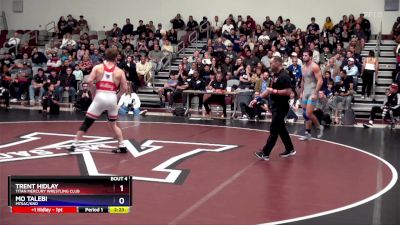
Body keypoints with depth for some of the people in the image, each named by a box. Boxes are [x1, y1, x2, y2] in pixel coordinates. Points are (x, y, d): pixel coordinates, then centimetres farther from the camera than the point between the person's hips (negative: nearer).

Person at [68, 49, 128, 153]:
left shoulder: (97, 67, 5)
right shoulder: (120, 71, 7)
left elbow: (89, 81, -6)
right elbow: (124, 88, 3)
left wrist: (93, 92, 8)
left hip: (100, 97, -1)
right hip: (112, 98, 1)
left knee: (87, 123, 7)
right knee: (113, 124, 21)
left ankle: (74, 145, 6)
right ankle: (122, 146, 17)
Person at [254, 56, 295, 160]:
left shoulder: (284, 76, -17)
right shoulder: (275, 75, 11)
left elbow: (288, 92, -24)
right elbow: (270, 90, 18)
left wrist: (274, 91, -21)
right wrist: (257, 99, 15)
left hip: (281, 107, -9)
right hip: (275, 106, 9)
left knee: (274, 130, -5)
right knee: (281, 129, 15)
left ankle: (265, 153, -2)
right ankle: (290, 150, 25)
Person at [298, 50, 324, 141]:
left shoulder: (314, 67, -12)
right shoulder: (303, 67, 12)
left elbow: (320, 81, -17)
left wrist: (315, 93, -22)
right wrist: (301, 93, 18)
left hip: (312, 93, -8)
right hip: (305, 93, 8)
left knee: (308, 114, -13)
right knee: (305, 114, 8)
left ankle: (320, 127, 10)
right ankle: (307, 134, 16)